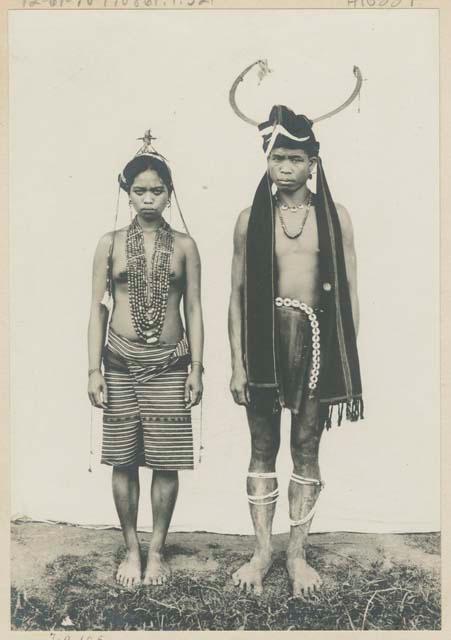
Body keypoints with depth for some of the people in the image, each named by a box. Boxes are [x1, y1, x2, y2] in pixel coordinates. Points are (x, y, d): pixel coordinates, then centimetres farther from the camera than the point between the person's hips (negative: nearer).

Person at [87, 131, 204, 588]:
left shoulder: (184, 246, 3)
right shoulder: (110, 243, 3)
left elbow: (193, 310, 4)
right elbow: (98, 307, 2)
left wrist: (196, 367, -1)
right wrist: (94, 369, -3)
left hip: (169, 365, 0)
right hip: (121, 363, 0)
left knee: (166, 462, 4)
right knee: (123, 461, 7)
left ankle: (156, 550, 22)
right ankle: (131, 549, 25)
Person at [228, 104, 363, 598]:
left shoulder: (334, 217, 3)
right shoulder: (251, 219, 3)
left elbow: (349, 292, 4)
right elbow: (237, 293, 2)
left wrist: (347, 358, 0)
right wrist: (237, 362, -2)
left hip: (316, 337, 0)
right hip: (264, 338, 1)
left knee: (306, 447, 7)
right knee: (262, 447, 8)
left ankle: (297, 553, 22)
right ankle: (261, 551, 22)